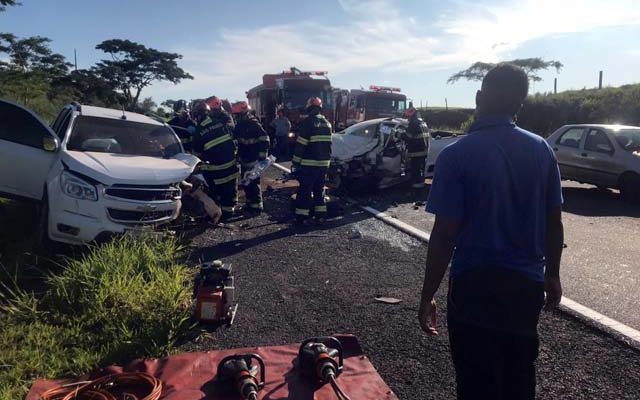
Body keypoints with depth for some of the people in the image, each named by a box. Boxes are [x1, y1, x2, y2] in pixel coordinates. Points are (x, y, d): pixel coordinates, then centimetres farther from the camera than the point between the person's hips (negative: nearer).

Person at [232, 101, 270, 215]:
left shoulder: (254, 124, -15)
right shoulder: (239, 125, 10)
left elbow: (264, 140, -18)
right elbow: (235, 139, 21)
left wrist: (262, 156, -21)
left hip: (253, 160, -9)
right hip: (244, 159, 9)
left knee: (253, 183, -5)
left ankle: (256, 206, 3)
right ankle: (250, 203, 27)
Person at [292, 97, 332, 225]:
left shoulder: (308, 122, -11)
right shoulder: (327, 123, 12)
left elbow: (301, 145, -14)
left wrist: (295, 162, -9)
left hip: (309, 164, -6)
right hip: (324, 163, 6)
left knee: (304, 190, 1)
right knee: (319, 189, 16)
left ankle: (302, 217, 2)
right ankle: (320, 215, 19)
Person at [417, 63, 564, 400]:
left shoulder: (457, 155, -16)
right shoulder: (541, 150, -1)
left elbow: (445, 234, -17)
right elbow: (554, 222, 6)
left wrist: (427, 297, -7)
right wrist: (552, 275, 20)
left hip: (476, 285, -5)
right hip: (527, 283, 5)